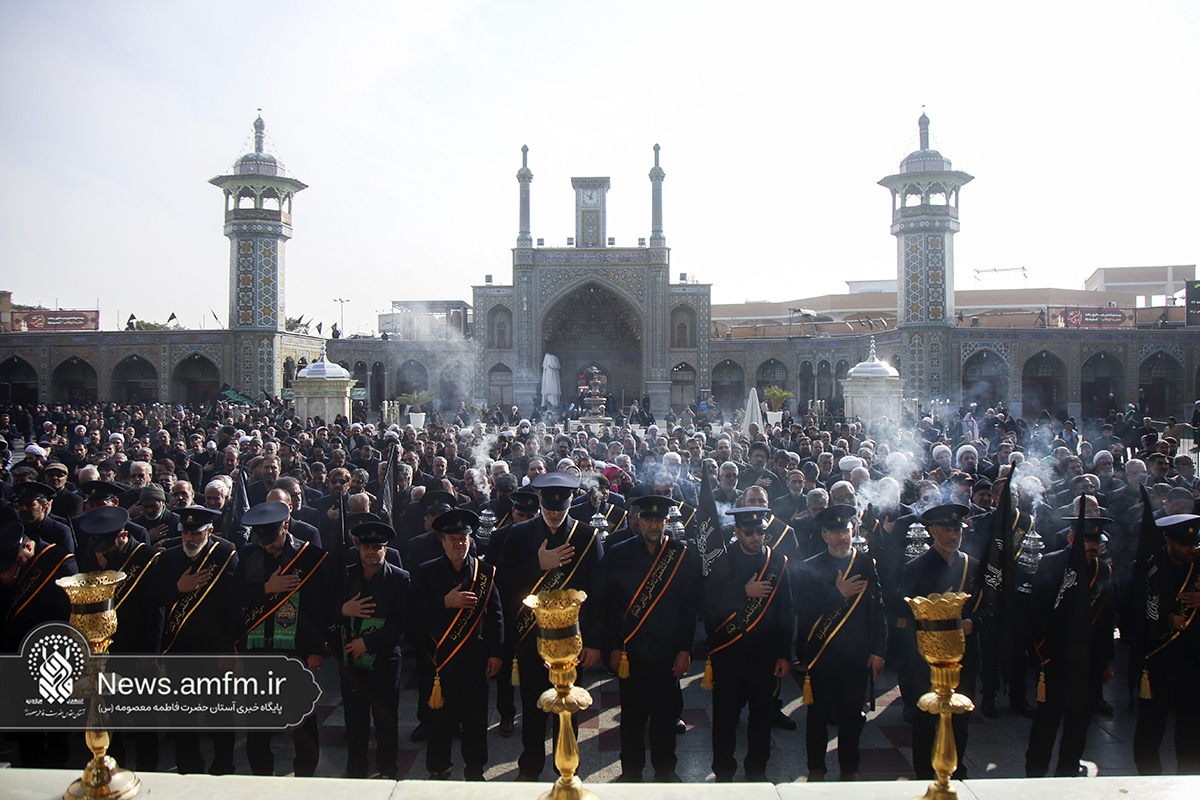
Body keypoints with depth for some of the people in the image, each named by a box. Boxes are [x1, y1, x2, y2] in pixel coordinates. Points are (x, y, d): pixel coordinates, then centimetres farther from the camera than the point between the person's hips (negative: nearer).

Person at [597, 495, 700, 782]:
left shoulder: (684, 556, 0)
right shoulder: (618, 554, -1)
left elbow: (690, 607, 2)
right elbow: (607, 604, 0)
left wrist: (685, 649, -2)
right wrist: (613, 647, -4)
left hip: (668, 651, 0)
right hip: (630, 650, 0)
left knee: (666, 712, 10)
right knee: (632, 712, 9)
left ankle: (665, 768, 30)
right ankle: (631, 770, 28)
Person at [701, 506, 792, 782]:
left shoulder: (778, 562, 2)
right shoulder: (722, 561, -3)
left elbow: (786, 611, 4)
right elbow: (707, 603, -10)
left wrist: (785, 654, 2)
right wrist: (744, 592, -18)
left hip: (765, 654, 1)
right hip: (728, 653, -1)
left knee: (762, 713, 11)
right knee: (725, 714, 6)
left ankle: (757, 769, 30)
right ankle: (723, 771, 24)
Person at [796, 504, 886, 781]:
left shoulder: (867, 565, 3)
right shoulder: (811, 568, -3)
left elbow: (878, 610, 4)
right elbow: (803, 609, -13)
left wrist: (878, 651, 0)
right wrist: (838, 594, -16)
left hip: (857, 655, 2)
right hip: (821, 654, -1)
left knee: (852, 714, 11)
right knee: (819, 713, 10)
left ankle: (849, 768, 28)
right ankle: (816, 767, 25)